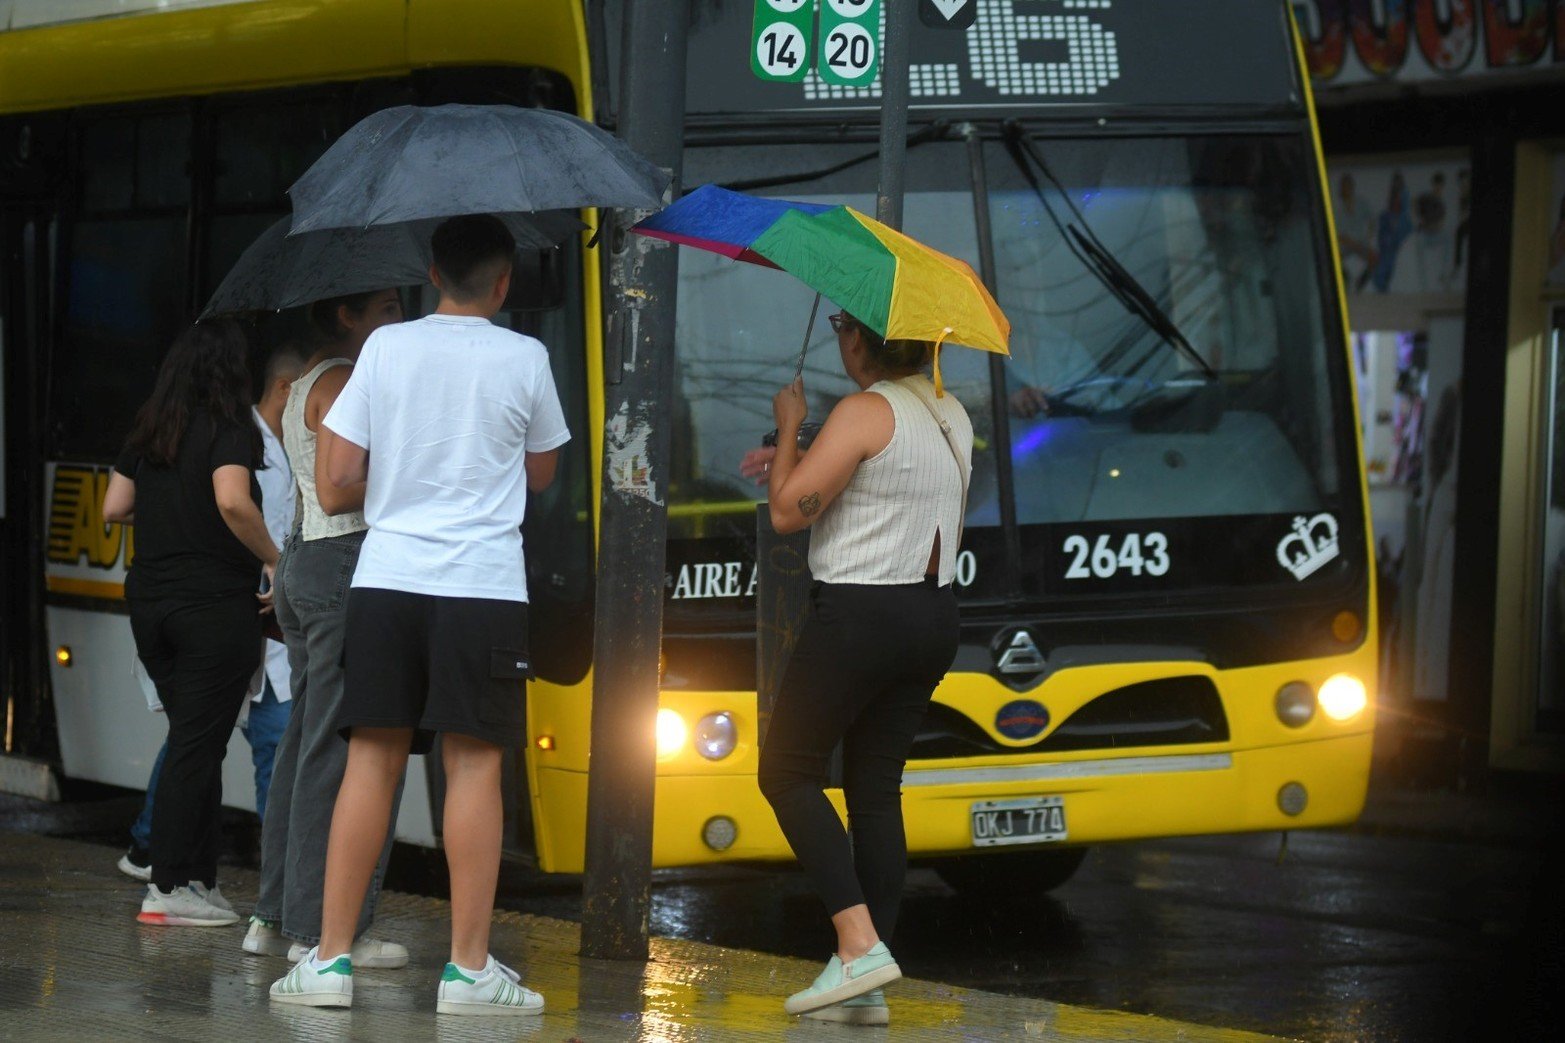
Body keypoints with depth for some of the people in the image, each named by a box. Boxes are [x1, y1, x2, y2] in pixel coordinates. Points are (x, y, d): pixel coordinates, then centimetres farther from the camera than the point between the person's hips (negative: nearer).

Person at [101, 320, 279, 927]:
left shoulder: (148, 434, 10)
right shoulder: (230, 429, -9)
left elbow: (114, 508, 12)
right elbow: (232, 501, -25)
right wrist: (276, 561, -15)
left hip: (149, 599, 6)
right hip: (216, 601, -6)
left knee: (193, 742, 14)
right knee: (198, 745, -3)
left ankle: (200, 880, 14)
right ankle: (170, 887, -4)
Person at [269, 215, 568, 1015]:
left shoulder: (386, 347, 4)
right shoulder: (522, 359, 1)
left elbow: (340, 472, 4)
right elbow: (541, 473, 14)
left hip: (386, 576, 2)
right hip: (482, 582, -2)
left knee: (371, 762, 5)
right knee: (474, 767, 0)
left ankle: (330, 958, 3)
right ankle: (469, 968, -1)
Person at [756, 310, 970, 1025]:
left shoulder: (865, 412, -14)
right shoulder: (952, 416, 12)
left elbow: (788, 512, -15)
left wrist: (788, 429, 0)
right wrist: (799, 464, 27)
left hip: (859, 613, -8)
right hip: (934, 618, 8)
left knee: (787, 773, 3)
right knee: (876, 787, 9)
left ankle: (859, 941, -12)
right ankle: (868, 992, 5)